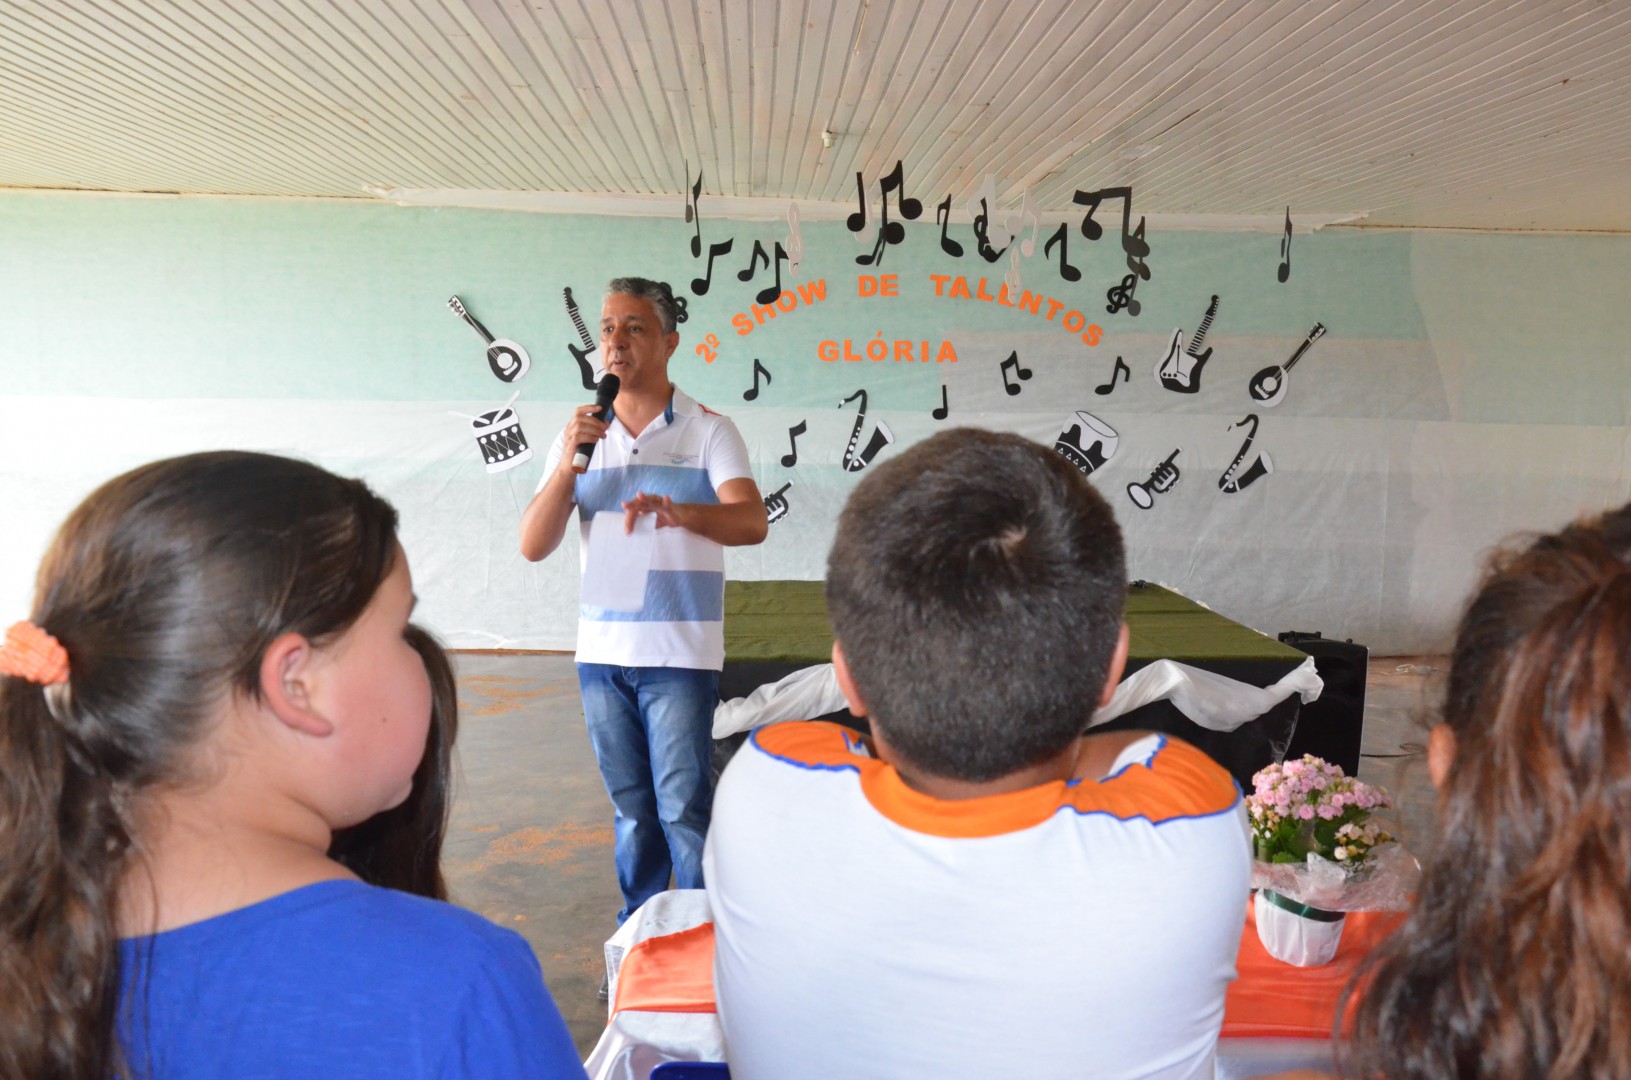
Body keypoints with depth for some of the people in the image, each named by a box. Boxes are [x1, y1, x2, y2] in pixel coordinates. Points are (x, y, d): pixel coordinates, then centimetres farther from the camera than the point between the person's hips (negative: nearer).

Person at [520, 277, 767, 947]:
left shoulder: (707, 433, -1)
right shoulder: (581, 437, 10)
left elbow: (751, 522, -18)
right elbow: (534, 546, 3)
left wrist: (674, 511, -37)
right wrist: (567, 463, -11)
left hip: (680, 657, -4)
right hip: (602, 654, 4)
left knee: (684, 813, -3)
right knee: (631, 813, 15)